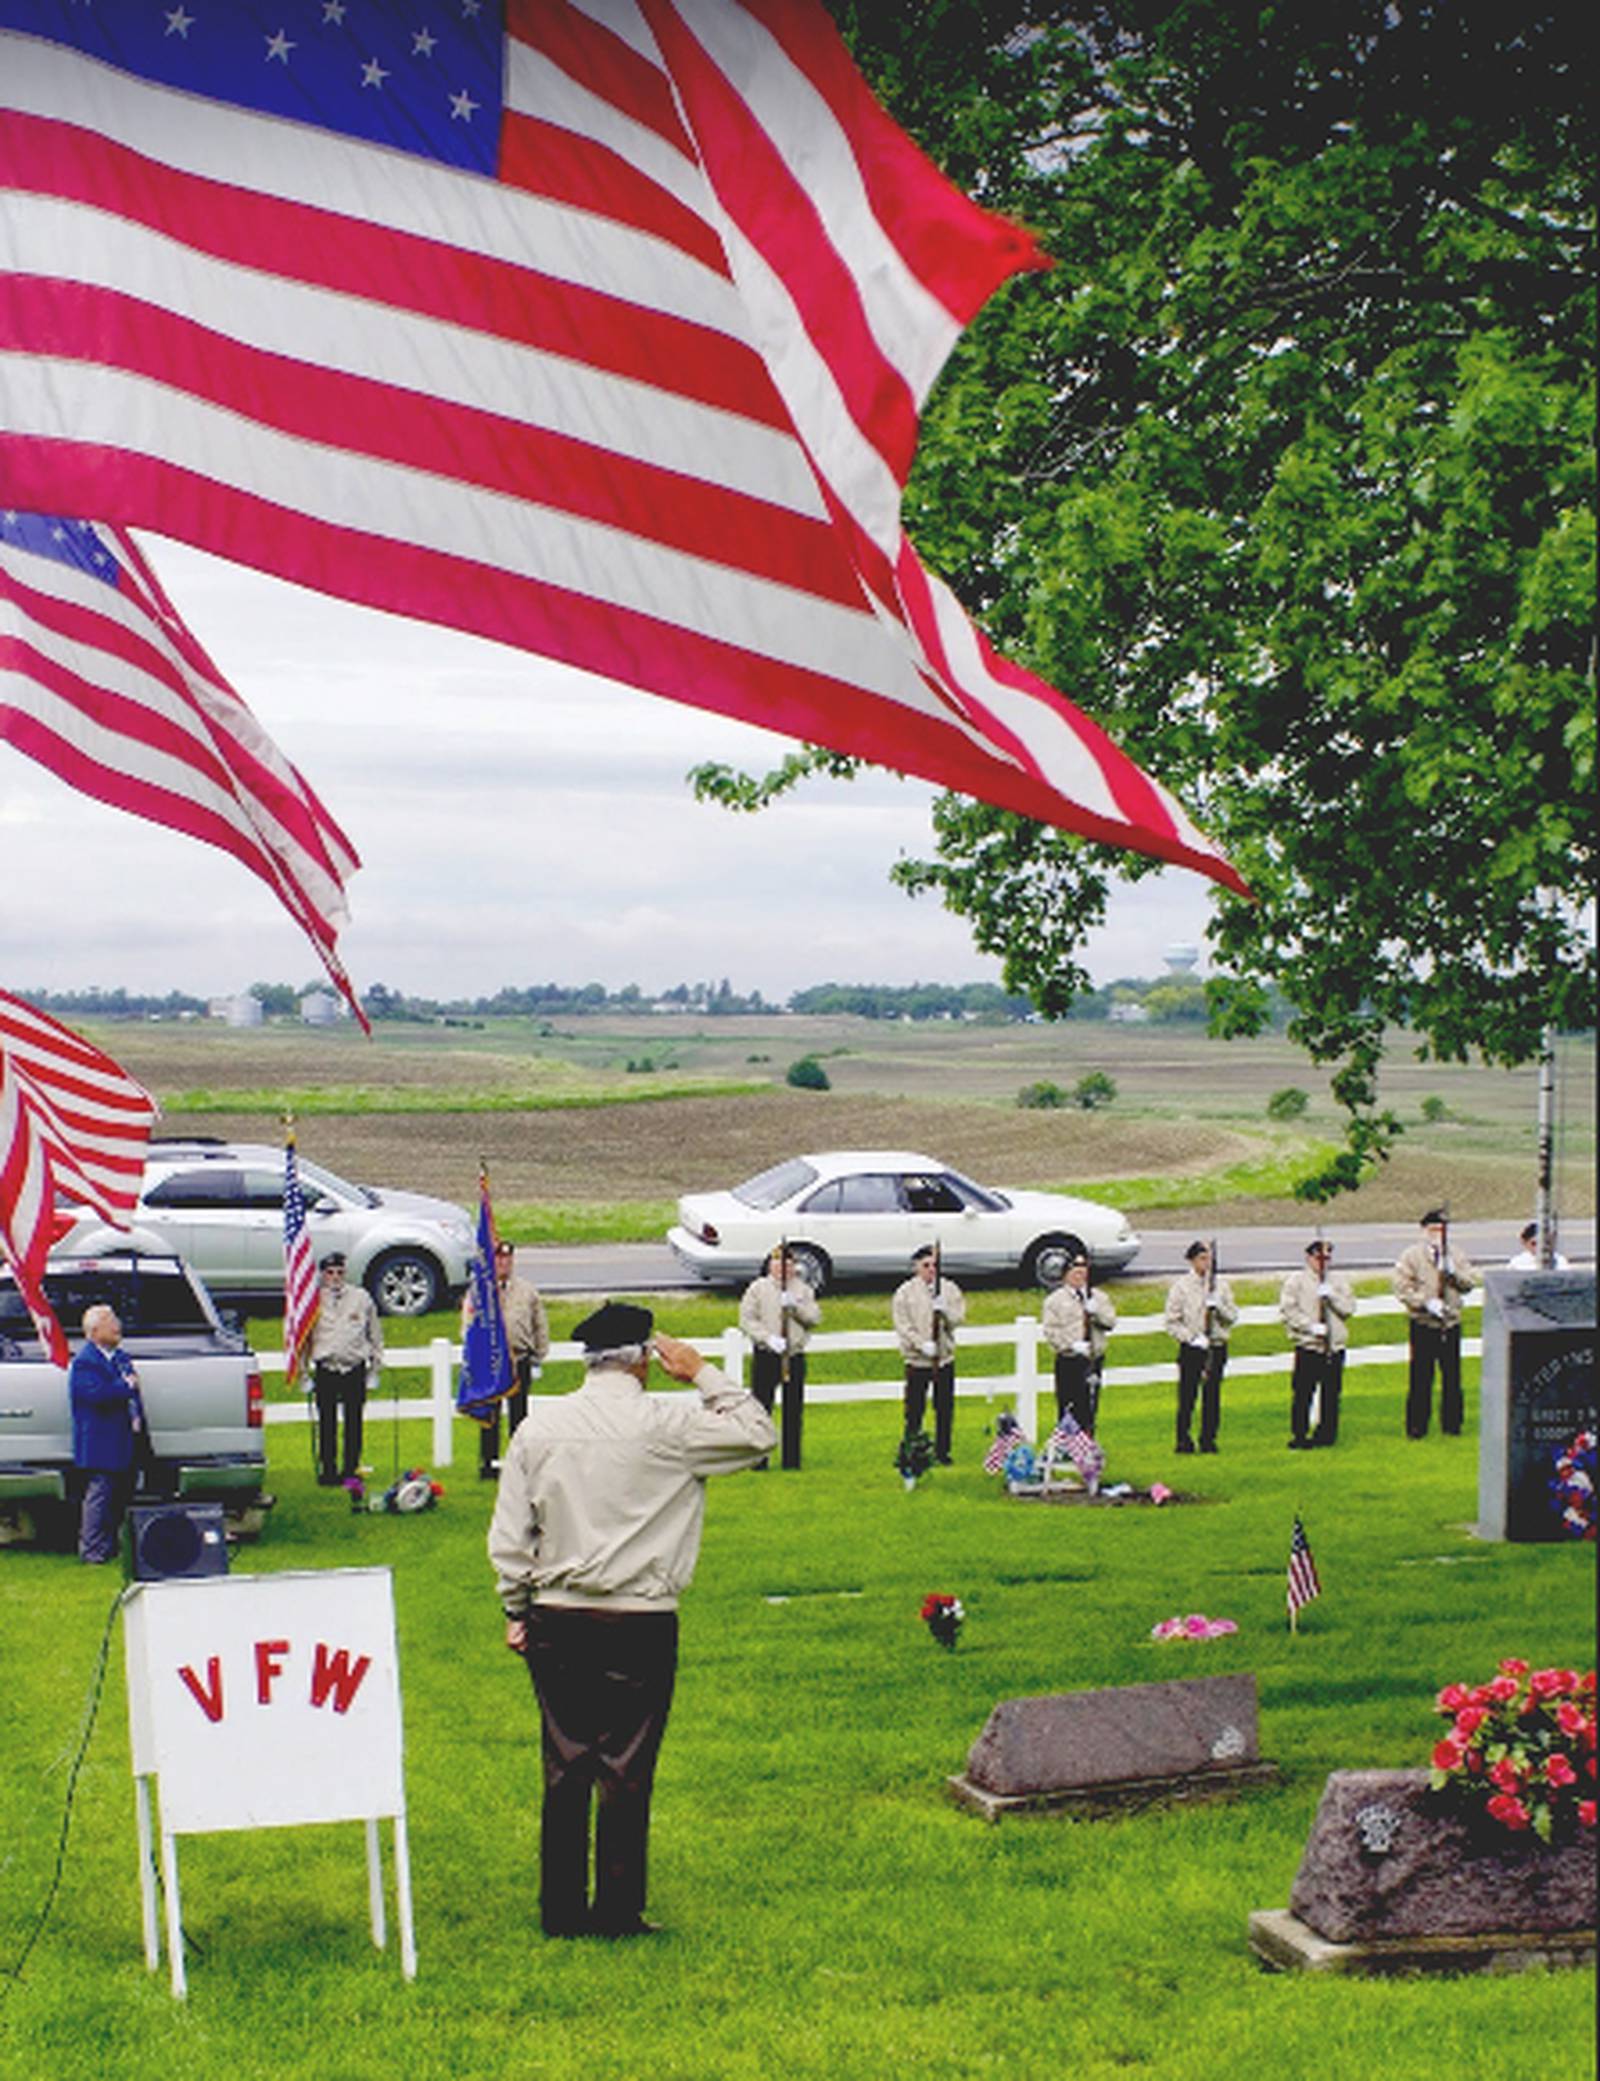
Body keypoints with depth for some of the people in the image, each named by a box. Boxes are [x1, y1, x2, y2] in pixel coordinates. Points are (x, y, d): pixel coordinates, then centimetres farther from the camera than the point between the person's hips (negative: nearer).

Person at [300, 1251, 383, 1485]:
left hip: (355, 1369, 1)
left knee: (354, 1421, 2)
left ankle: (351, 1469, 8)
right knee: (327, 1422, 0)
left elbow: (375, 1334, 17)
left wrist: (376, 1365, 13)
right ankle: (327, 1470, 6)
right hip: (325, 1371, -1)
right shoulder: (314, 1301, 6)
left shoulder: (361, 1298, 9)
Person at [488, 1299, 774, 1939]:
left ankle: (561, 1910, 16)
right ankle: (617, 1912, 9)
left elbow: (509, 1535, 5)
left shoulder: (538, 1426, 2)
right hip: (640, 1623, -3)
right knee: (626, 1770, 4)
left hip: (556, 1621, 3)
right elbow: (759, 1435, 2)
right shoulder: (667, 1424, -9)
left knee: (563, 1767, 10)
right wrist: (703, 1375, 6)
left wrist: (516, 1611, 15)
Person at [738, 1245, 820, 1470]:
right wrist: (768, 1338, -16)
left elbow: (815, 1318, 0)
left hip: (795, 1357, 2)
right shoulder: (757, 1288, 2)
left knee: (793, 1410, 5)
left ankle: (792, 1459, 13)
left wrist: (795, 1307, -17)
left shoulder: (803, 1290, 9)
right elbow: (747, 1320, -4)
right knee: (761, 1408, -1)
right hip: (765, 1357, -2)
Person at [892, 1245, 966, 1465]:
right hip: (916, 1360, -2)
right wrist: (922, 1345, -18)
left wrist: (945, 1311, -20)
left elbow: (959, 1319, 1)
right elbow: (903, 1325, -6)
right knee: (914, 1409, 0)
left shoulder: (950, 1289, 6)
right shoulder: (905, 1292, -1)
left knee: (945, 1408, 5)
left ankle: (942, 1451, 15)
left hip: (945, 1359, 2)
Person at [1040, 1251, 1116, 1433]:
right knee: (1068, 1409, -6)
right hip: (1068, 1362, -4)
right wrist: (1072, 1345, -17)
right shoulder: (1055, 1300, 2)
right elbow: (1050, 1331, -5)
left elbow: (1111, 1323, 5)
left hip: (1094, 1361, 4)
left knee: (1089, 1410, 7)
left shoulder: (1099, 1297, 14)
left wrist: (1096, 1312, -14)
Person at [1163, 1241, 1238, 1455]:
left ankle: (1208, 1439, 13)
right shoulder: (1180, 1286, -2)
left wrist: (1219, 1306, -14)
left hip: (1217, 1347, 3)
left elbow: (1232, 1317, 6)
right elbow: (1172, 1323, -4)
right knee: (1187, 1396, -3)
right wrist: (1192, 1338, -16)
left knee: (1212, 1395, 4)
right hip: (1191, 1349, -3)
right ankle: (1184, 1440, 5)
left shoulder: (1221, 1284, 7)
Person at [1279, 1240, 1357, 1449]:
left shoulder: (1340, 1281, 13)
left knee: (1331, 1393, 5)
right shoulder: (1296, 1280, 2)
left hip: (1335, 1347, 3)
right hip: (1307, 1347, -3)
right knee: (1303, 1393, -4)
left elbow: (1349, 1308, 4)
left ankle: (1327, 1434, 14)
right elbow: (1288, 1310, -6)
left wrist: (1332, 1296, -12)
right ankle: (1299, 1436, 2)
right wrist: (1311, 1326, -15)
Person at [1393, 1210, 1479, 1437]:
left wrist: (1453, 1273, -9)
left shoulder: (1455, 1254, 12)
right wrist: (1426, 1302, -17)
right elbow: (1402, 1288, -6)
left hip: (1451, 1324, 4)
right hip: (1423, 1326, -4)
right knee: (1421, 1376, -4)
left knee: (1452, 1376, 5)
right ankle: (1416, 1426, 4)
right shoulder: (1411, 1255, -1)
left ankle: (1452, 1424, 15)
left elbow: (1470, 1282, 10)